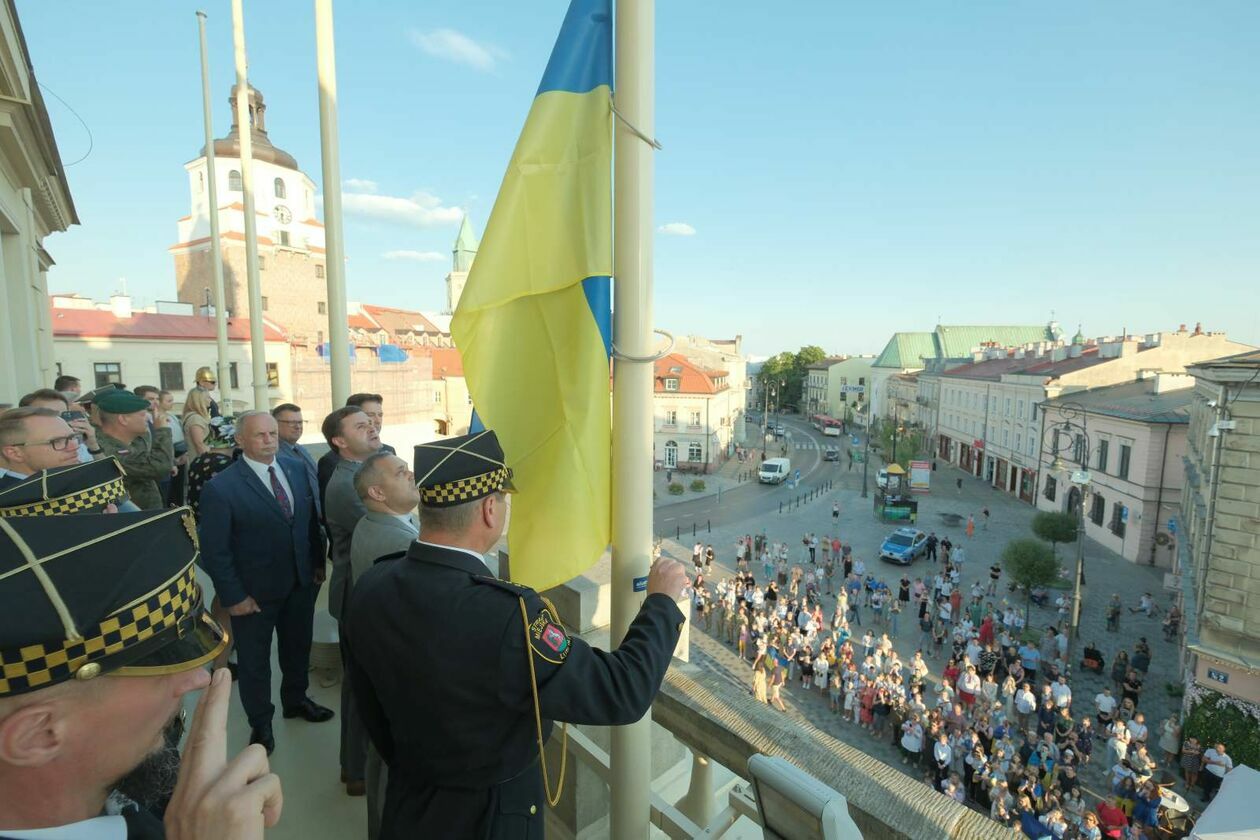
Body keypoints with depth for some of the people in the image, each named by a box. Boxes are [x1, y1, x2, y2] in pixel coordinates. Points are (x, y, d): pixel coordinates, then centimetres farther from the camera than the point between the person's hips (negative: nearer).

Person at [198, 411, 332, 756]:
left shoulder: (296, 469, -4)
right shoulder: (220, 488, -19)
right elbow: (214, 550, -15)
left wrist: (318, 562, 5)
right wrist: (233, 597, -14)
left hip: (301, 583, 5)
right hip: (255, 592, -4)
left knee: (298, 647, 24)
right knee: (254, 660, 18)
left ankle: (295, 699, 49)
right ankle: (260, 723, 40)